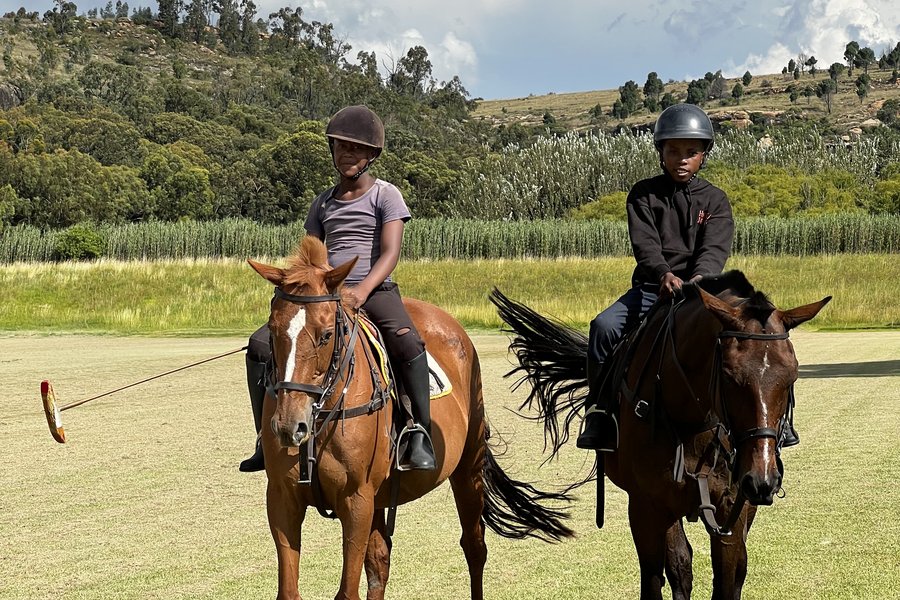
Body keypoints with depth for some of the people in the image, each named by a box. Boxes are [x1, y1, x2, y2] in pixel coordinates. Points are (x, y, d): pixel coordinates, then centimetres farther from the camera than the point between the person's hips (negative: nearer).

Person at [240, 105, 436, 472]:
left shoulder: (385, 195, 2)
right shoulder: (323, 204, 18)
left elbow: (390, 252, -10)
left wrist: (362, 290, -28)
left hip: (376, 291, -5)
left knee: (406, 342, -38)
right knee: (261, 344, -14)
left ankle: (420, 433, -34)